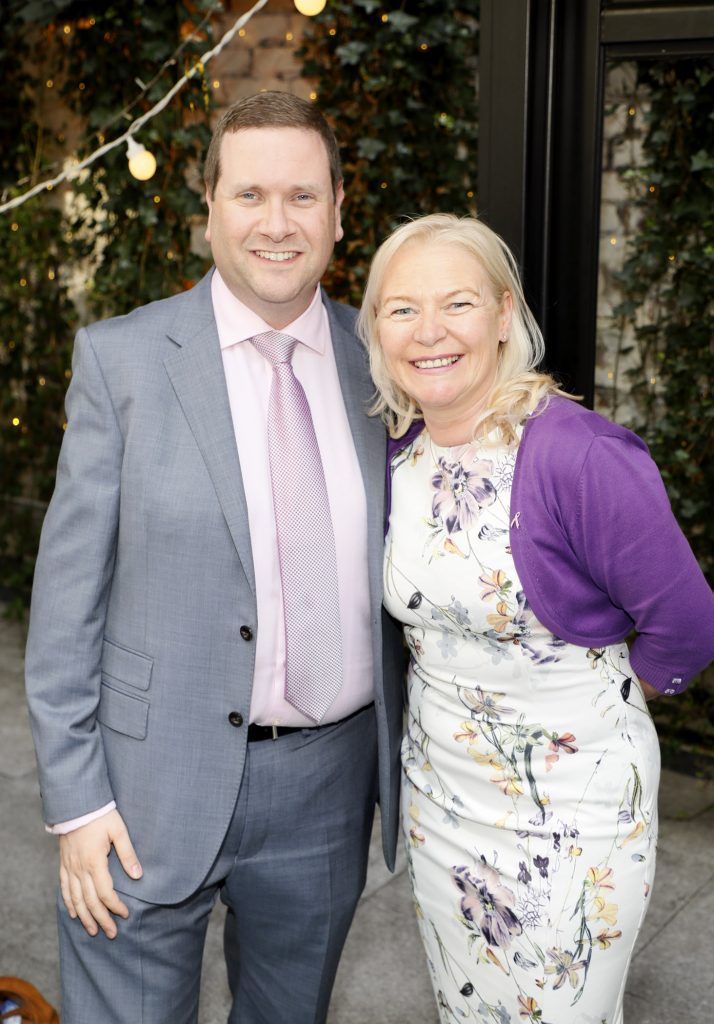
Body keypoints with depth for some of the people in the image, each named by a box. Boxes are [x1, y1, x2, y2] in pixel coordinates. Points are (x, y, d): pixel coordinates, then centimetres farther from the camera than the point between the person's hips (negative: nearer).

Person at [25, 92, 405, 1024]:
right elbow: (68, 589, -6)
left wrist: (411, 760, 10)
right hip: (158, 784, -3)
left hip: (330, 781, 3)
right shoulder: (121, 358, -7)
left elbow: (398, 570, 9)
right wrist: (75, 799, -9)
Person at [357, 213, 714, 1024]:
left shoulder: (578, 455, -25)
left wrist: (604, 697, -1)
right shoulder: (397, 449, -4)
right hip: (438, 787, 6)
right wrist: (451, 695, 9)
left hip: (567, 804, -6)